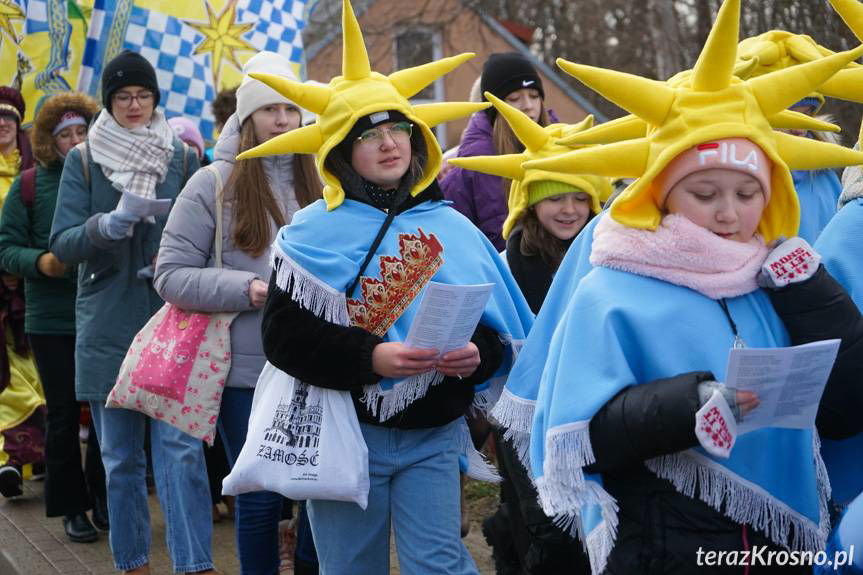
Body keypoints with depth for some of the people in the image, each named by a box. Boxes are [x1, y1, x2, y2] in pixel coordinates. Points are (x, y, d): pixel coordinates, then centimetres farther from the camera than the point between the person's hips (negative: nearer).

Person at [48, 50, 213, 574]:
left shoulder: (182, 157, 6)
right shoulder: (83, 160, 5)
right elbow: (62, 245, -2)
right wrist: (104, 227, -22)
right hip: (108, 327, 1)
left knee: (181, 447, -10)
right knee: (121, 458, 8)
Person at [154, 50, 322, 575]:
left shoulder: (317, 185, 8)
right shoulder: (213, 185, -2)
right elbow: (171, 274, -5)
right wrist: (248, 291, -16)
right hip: (247, 369, -3)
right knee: (261, 496, 4)